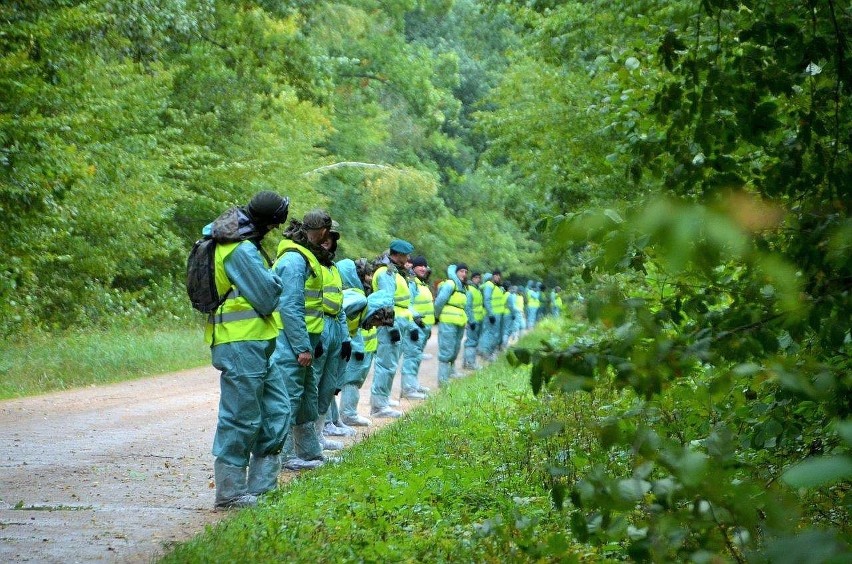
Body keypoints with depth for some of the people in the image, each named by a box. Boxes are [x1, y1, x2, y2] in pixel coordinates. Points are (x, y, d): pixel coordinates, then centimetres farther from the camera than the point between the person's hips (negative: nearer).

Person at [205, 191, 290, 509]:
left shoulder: (230, 240, 12)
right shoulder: (242, 250, -18)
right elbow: (267, 299, -17)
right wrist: (275, 280, 5)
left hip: (256, 345, 11)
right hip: (241, 343, -11)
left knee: (276, 411, 13)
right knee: (242, 418, -4)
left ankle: (262, 486, 19)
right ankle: (230, 492, 3)